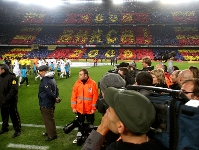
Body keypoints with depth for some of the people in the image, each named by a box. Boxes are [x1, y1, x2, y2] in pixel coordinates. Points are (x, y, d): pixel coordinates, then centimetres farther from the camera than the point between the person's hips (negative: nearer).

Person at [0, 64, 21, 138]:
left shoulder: (11, 77, -17)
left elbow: (14, 90, -23)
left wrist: (7, 98, -24)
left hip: (10, 102, -8)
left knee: (14, 116, 3)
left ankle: (17, 130, 16)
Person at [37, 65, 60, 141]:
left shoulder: (45, 80, -24)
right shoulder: (51, 78, 9)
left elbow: (49, 93, -28)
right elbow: (56, 89, 13)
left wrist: (55, 98, -15)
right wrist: (56, 97, 5)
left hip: (46, 104, -10)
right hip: (50, 103, 10)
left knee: (48, 119, 2)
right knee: (49, 118, 23)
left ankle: (52, 135, 13)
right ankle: (49, 131, 37)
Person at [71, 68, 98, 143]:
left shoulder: (93, 83, -12)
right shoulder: (77, 83, -2)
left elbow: (95, 97, -11)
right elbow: (74, 96, 1)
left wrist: (94, 108, -11)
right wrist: (74, 107, -1)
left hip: (90, 109, -3)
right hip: (79, 109, 3)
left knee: (90, 124, 13)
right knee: (80, 124, 18)